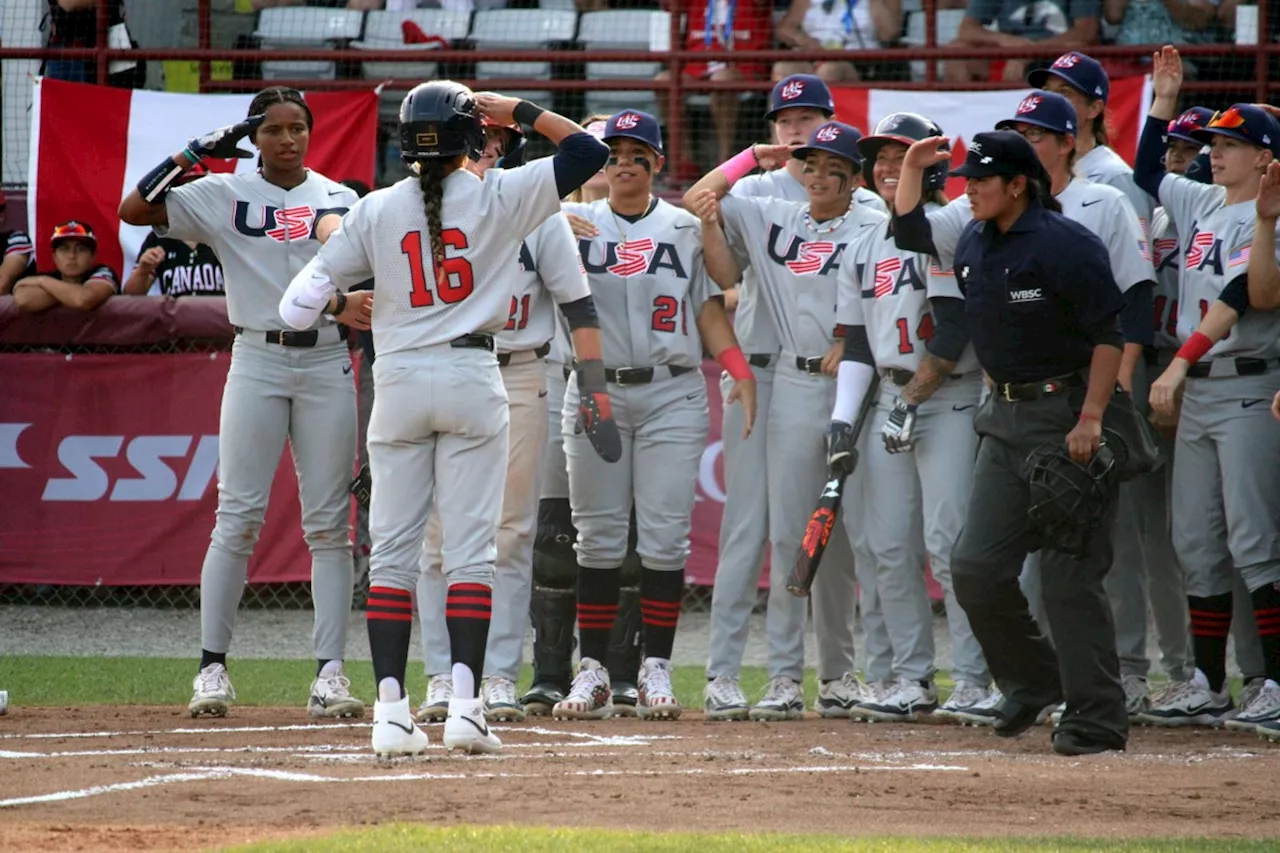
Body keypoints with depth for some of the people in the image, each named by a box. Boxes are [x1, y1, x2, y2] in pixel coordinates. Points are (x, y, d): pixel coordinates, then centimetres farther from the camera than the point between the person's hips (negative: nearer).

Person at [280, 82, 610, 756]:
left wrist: (347, 300, 21)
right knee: (469, 548, 0)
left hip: (398, 379, 1)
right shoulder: (499, 198, -2)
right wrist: (519, 111, 8)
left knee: (392, 549, 4)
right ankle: (464, 703, -10)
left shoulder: (375, 211, 2)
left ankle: (390, 710, -3)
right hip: (472, 379, -1)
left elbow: (299, 305, 0)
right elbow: (586, 150, 0)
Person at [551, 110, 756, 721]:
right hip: (595, 391, 0)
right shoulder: (576, 223, 8)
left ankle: (656, 669, 3)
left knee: (665, 536, -4)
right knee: (597, 535, 0)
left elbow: (708, 308, 8)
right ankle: (592, 671, 4)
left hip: (672, 394, 0)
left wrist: (738, 369, -5)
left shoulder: (686, 227, 9)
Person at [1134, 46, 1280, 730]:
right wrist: (1164, 102, 19)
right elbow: (1146, 174, 28)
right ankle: (1207, 686, 12)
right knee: (1195, 543, 8)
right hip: (1195, 392, 8)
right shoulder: (1203, 205, 14)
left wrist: (1180, 362, -25)